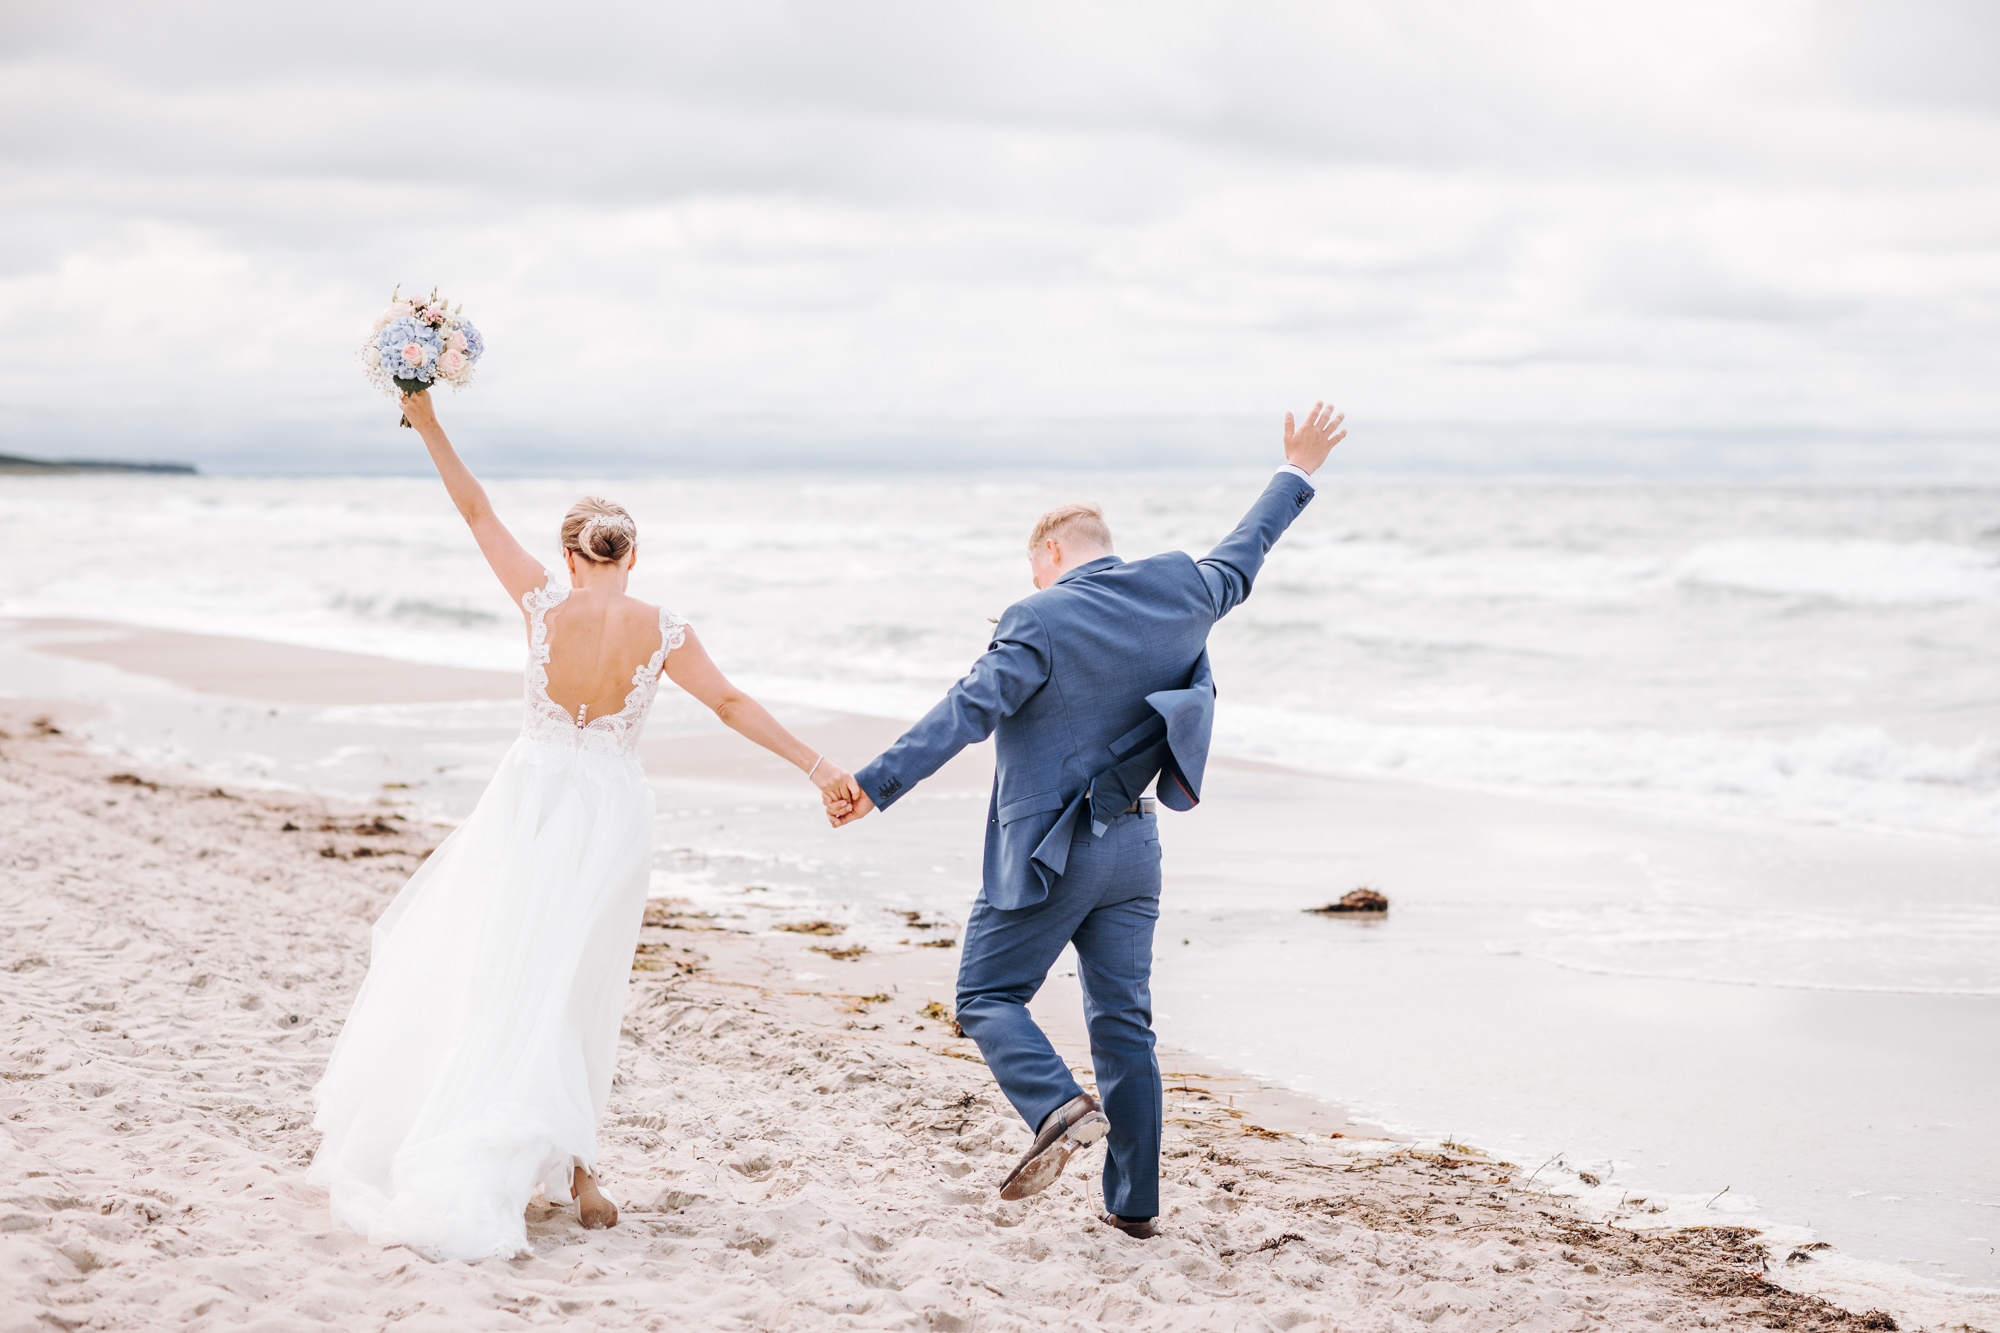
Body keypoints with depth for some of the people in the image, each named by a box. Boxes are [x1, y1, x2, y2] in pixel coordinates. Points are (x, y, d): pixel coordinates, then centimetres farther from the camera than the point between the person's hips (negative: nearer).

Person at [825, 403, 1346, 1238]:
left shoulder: (1041, 625, -14)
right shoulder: (1178, 594, 4)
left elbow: (964, 713, -22)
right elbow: (1241, 559, 22)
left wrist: (874, 785, -22)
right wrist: (1296, 476, 37)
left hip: (1048, 850, -6)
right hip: (1132, 846, 6)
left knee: (987, 996, 5)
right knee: (1123, 1022, 11)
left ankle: (1061, 1107, -20)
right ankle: (1133, 1204, 13)